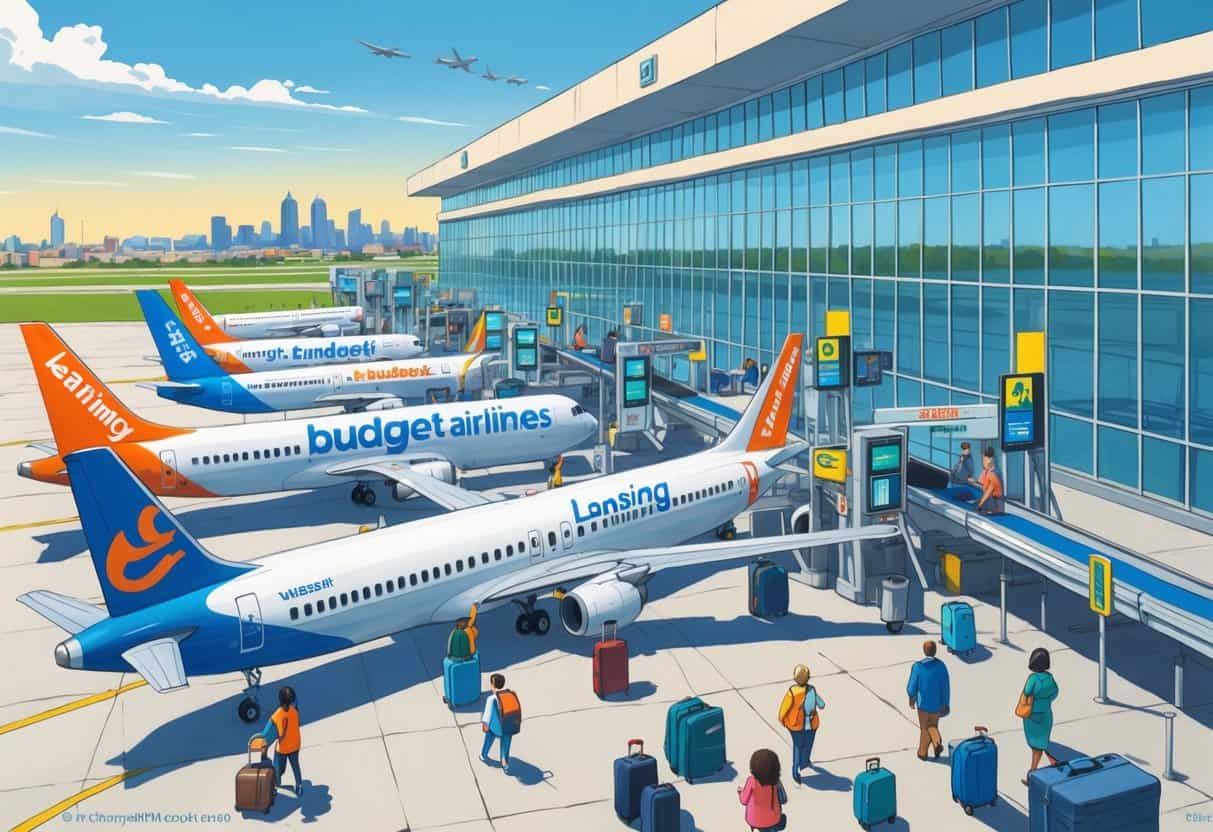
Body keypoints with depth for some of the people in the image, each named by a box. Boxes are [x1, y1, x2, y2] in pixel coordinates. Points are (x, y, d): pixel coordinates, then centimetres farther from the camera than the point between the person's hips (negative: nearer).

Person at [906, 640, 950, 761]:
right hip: (937, 703, 1)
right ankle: (937, 742, -1)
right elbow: (946, 687, -12)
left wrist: (912, 697, 8)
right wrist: (946, 704, 0)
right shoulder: (941, 666, -16)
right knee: (933, 725, 24)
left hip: (923, 703, -1)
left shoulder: (917, 666, -20)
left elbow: (912, 687, -13)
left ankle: (923, 753, 29)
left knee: (924, 728, 18)